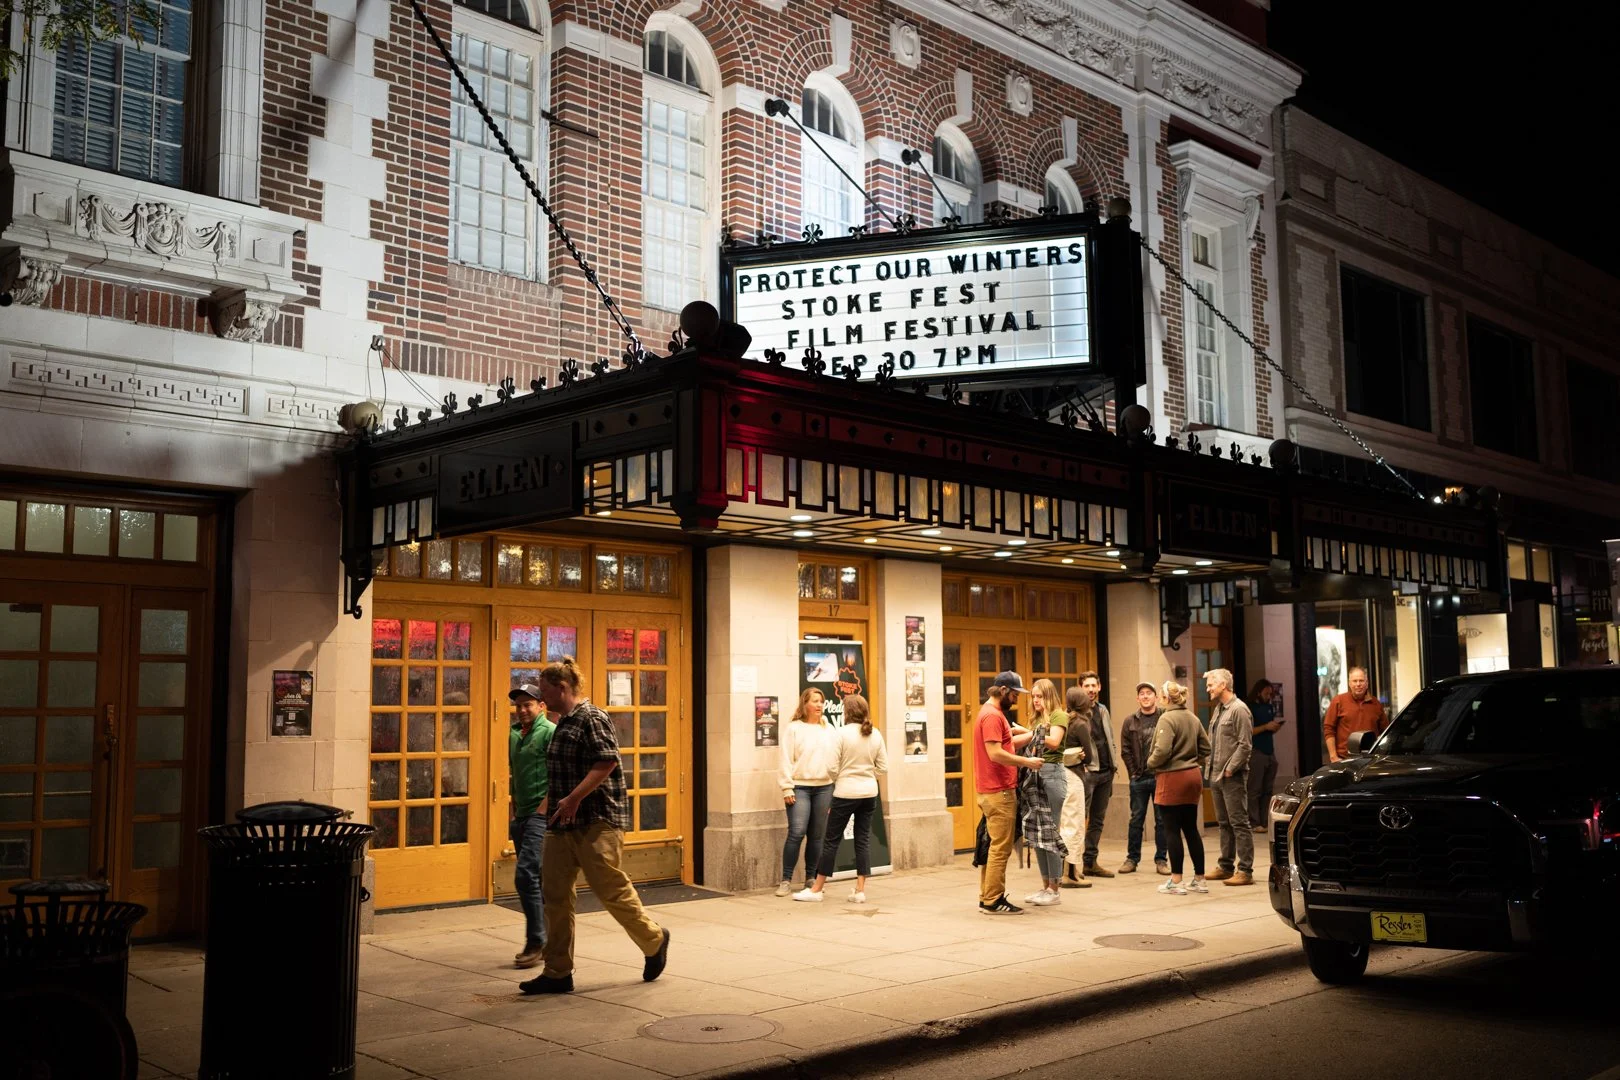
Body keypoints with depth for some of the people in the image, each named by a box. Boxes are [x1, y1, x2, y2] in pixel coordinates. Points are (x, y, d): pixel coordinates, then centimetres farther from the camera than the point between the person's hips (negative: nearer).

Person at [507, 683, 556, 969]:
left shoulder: (550, 733, -9)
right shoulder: (514, 734, 15)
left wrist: (541, 810, -18)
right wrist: (514, 811, 19)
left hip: (541, 814, -8)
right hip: (521, 816, 8)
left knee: (526, 875, -15)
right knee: (536, 879, 12)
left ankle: (536, 942, -8)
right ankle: (549, 940, 19)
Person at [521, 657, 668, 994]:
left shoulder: (592, 718, -12)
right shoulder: (563, 723, 16)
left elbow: (607, 763, -21)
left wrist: (574, 799, -23)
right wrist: (559, 807, 18)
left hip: (596, 822, -9)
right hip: (563, 823, 9)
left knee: (611, 889, -3)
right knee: (554, 894, 5)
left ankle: (654, 941, 20)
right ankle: (558, 973, 10)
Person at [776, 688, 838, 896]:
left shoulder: (829, 730, 12)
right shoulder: (794, 728, 0)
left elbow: (837, 758, 12)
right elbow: (786, 760, -3)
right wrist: (787, 787, -9)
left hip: (824, 787, 4)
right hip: (800, 787, -4)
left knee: (817, 835, 7)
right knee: (797, 833, -11)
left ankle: (811, 878, 18)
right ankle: (786, 880, -3)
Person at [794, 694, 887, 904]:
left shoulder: (842, 733, -12)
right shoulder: (875, 735, 2)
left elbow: (833, 767, -11)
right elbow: (883, 767, 5)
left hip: (845, 793, -4)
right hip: (869, 793, 4)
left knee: (831, 840, 4)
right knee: (863, 840, 9)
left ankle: (816, 889, 11)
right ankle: (860, 890, 9)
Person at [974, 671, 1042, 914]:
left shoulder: (992, 714, 18)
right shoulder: (992, 716, -15)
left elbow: (1006, 744, 17)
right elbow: (995, 753, -23)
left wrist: (1030, 735, 6)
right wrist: (1027, 762, -17)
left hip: (994, 791, 11)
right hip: (998, 791, -11)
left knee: (994, 846, 14)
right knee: (1000, 847, -7)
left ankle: (987, 897, 18)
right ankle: (993, 901, -4)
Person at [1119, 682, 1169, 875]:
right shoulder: (1130, 722, 6)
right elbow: (1125, 750, 6)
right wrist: (1133, 772, -1)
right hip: (1139, 779, 1)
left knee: (1162, 820, 4)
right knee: (1136, 819, 7)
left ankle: (1160, 859, 12)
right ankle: (1132, 858, 13)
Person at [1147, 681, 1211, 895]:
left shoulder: (1167, 719, -15)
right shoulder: (1193, 719, 9)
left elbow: (1162, 750, -22)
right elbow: (1205, 747, 13)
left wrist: (1150, 763, -5)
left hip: (1172, 778, -7)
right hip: (1193, 776, 7)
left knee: (1172, 830, -1)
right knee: (1191, 829, 13)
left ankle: (1176, 881, 1)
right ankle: (1199, 879, 16)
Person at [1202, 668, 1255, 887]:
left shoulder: (1239, 709, -12)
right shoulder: (1218, 709, 15)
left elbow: (1245, 745, -17)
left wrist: (1229, 769, -16)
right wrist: (1211, 769, 11)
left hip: (1232, 777, -9)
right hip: (1217, 776, 9)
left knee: (1239, 823, -5)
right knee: (1224, 824, 14)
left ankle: (1245, 871, -3)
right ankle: (1226, 866, 21)